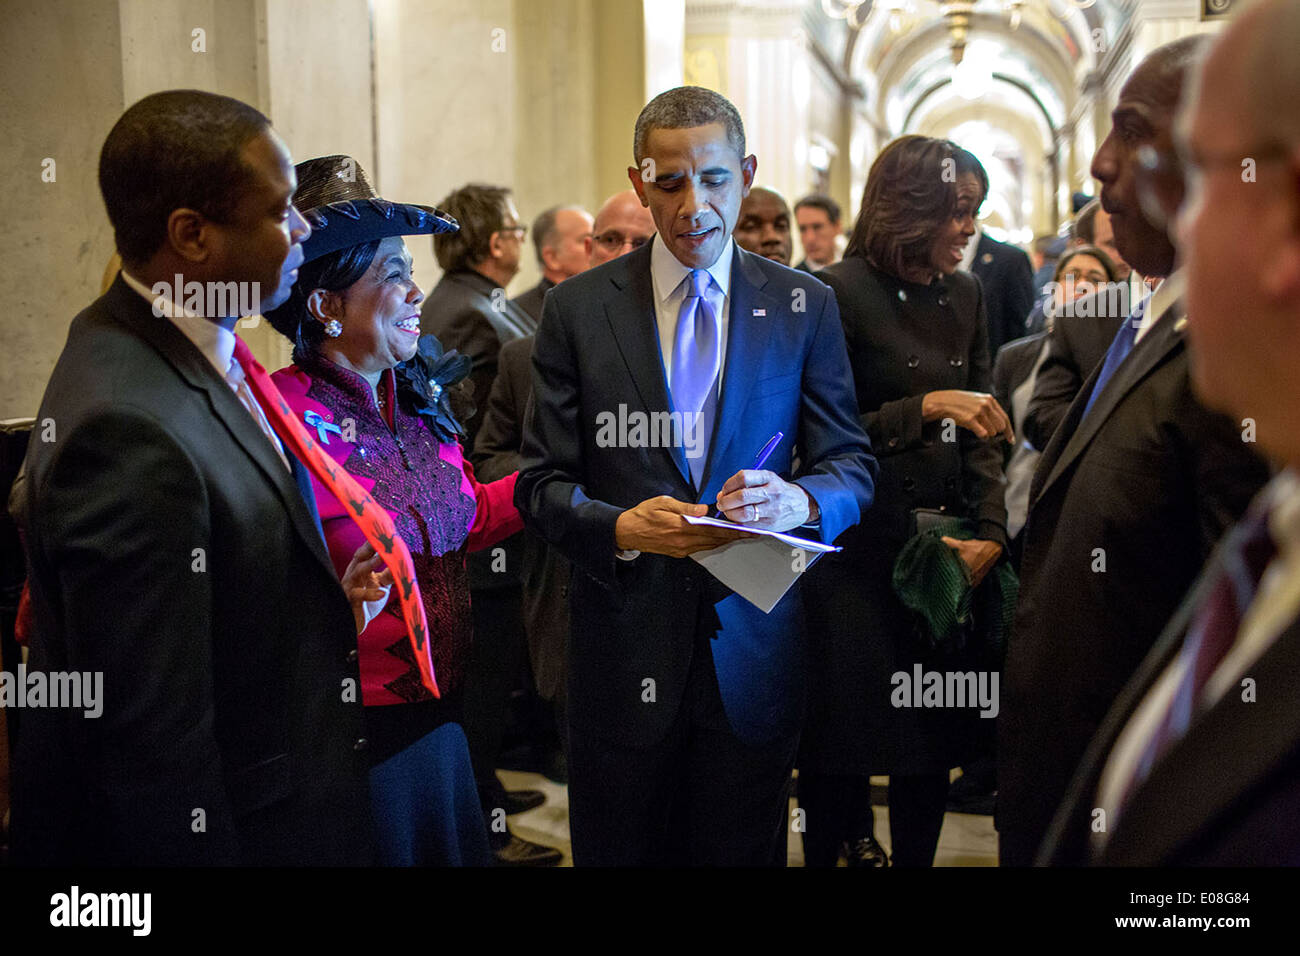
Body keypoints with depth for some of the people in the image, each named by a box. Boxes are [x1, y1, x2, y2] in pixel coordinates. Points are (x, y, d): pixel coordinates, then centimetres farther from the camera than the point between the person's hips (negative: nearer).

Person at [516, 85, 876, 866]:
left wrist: (800, 501, -21)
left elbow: (852, 465, 2)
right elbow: (542, 482, -1)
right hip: (623, 647, 0)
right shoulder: (577, 310, 1)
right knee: (618, 850, 13)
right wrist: (620, 527, -21)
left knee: (743, 851, 12)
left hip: (753, 648, 1)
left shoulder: (805, 309, 3)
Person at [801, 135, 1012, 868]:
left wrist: (993, 531, -5)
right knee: (843, 733, 4)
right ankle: (838, 842, 27)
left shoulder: (965, 296, 7)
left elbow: (984, 430, 8)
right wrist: (924, 407, -20)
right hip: (856, 550, -5)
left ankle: (915, 855, 27)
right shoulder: (841, 293, -10)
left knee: (937, 732, 10)